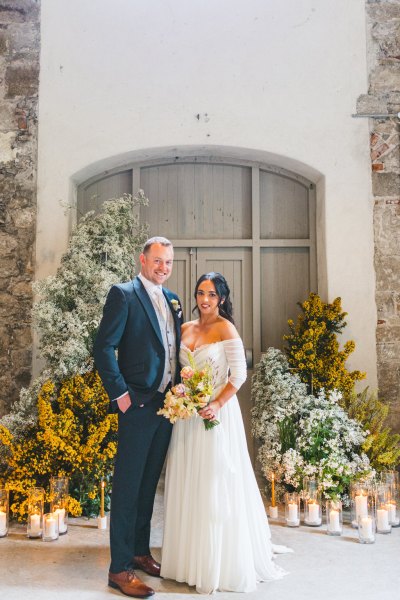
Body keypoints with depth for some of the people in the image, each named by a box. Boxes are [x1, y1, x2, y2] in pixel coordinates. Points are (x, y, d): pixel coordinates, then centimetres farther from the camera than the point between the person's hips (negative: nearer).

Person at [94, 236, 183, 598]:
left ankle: (140, 551, 31)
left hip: (167, 404, 7)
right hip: (138, 405, -7)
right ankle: (120, 568, 11)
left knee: (149, 483, 17)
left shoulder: (172, 300, 14)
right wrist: (120, 394, -16)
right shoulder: (124, 294, -8)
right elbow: (103, 348, -13)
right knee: (127, 485, 0)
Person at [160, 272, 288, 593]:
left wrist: (217, 404, -22)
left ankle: (222, 562, 17)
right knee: (188, 484, 12)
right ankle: (190, 556, 29)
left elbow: (239, 374, -11)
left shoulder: (225, 328, -8)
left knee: (216, 484, 1)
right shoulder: (185, 328, 10)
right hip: (186, 413, 6)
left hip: (216, 412, -6)